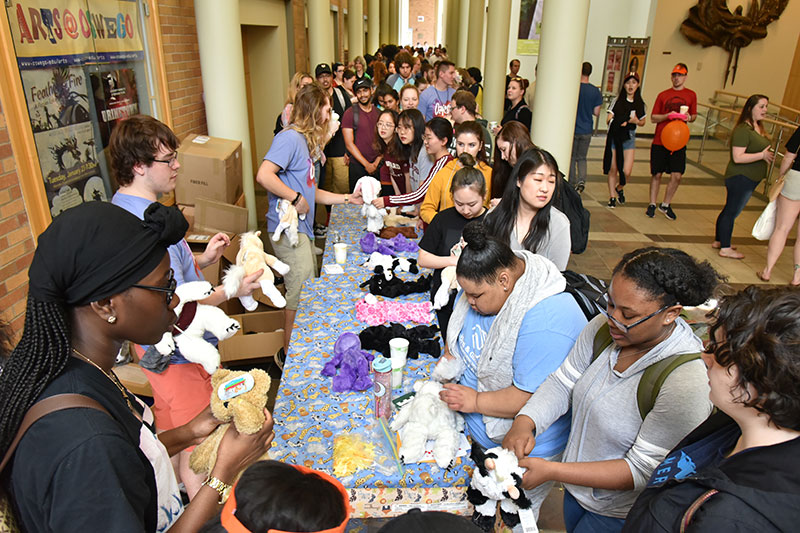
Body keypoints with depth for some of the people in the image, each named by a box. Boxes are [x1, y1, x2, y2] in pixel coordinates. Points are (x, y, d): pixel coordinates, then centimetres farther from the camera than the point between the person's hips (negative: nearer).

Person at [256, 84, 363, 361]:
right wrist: (296, 198, -20)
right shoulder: (290, 137, -13)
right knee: (301, 291, -4)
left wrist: (349, 198, 17)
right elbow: (263, 175, -26)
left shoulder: (308, 142, 18)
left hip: (301, 228, 10)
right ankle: (288, 354, 12)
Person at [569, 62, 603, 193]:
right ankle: (581, 180, -6)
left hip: (573, 128, -2)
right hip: (587, 130, 2)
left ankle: (572, 184, 15)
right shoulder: (596, 91, -4)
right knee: (582, 158, 14)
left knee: (572, 157, 12)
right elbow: (596, 112, -2)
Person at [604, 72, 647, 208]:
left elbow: (643, 122, 17)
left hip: (629, 137, 2)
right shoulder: (617, 101, -1)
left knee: (626, 172, -7)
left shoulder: (641, 104, 6)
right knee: (613, 169, 1)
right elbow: (608, 120, -3)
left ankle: (619, 188, 25)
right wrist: (618, 123, -24)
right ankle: (612, 196, 17)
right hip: (614, 136, -1)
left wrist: (636, 121, -6)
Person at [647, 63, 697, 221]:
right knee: (656, 174, 5)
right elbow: (653, 118, 3)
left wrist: (689, 117, -7)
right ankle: (652, 204, 19)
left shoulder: (691, 95, 7)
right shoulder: (663, 95, 4)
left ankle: (666, 205, 14)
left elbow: (694, 115, 17)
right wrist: (668, 115, -14)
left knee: (676, 175, -5)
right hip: (659, 141, -1)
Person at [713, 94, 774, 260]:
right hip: (740, 178, -10)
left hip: (749, 179, 10)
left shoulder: (757, 128, 12)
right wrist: (762, 155, -22)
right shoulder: (743, 130, -20)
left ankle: (719, 241, 29)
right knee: (731, 212, -1)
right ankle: (725, 249, 7)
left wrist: (767, 156, 11)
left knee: (729, 210, 18)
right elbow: (738, 157, -26)